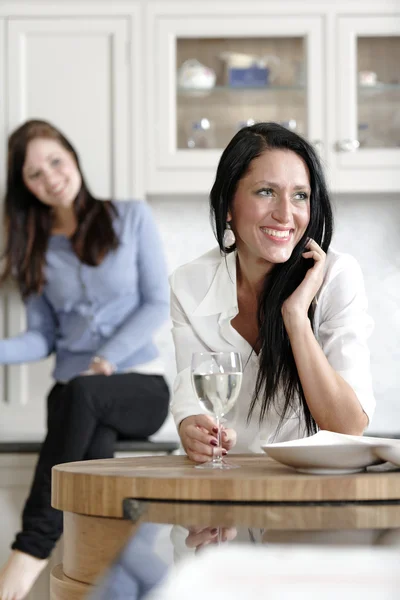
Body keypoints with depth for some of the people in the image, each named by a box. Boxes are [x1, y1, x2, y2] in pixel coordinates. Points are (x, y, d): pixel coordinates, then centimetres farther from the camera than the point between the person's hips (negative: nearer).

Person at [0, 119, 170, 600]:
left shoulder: (131, 218, 5)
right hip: (74, 395, 2)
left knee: (82, 392, -38)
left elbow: (158, 304, 0)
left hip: (141, 385, -2)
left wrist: (107, 359, -15)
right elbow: (41, 338, 8)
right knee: (95, 443, -36)